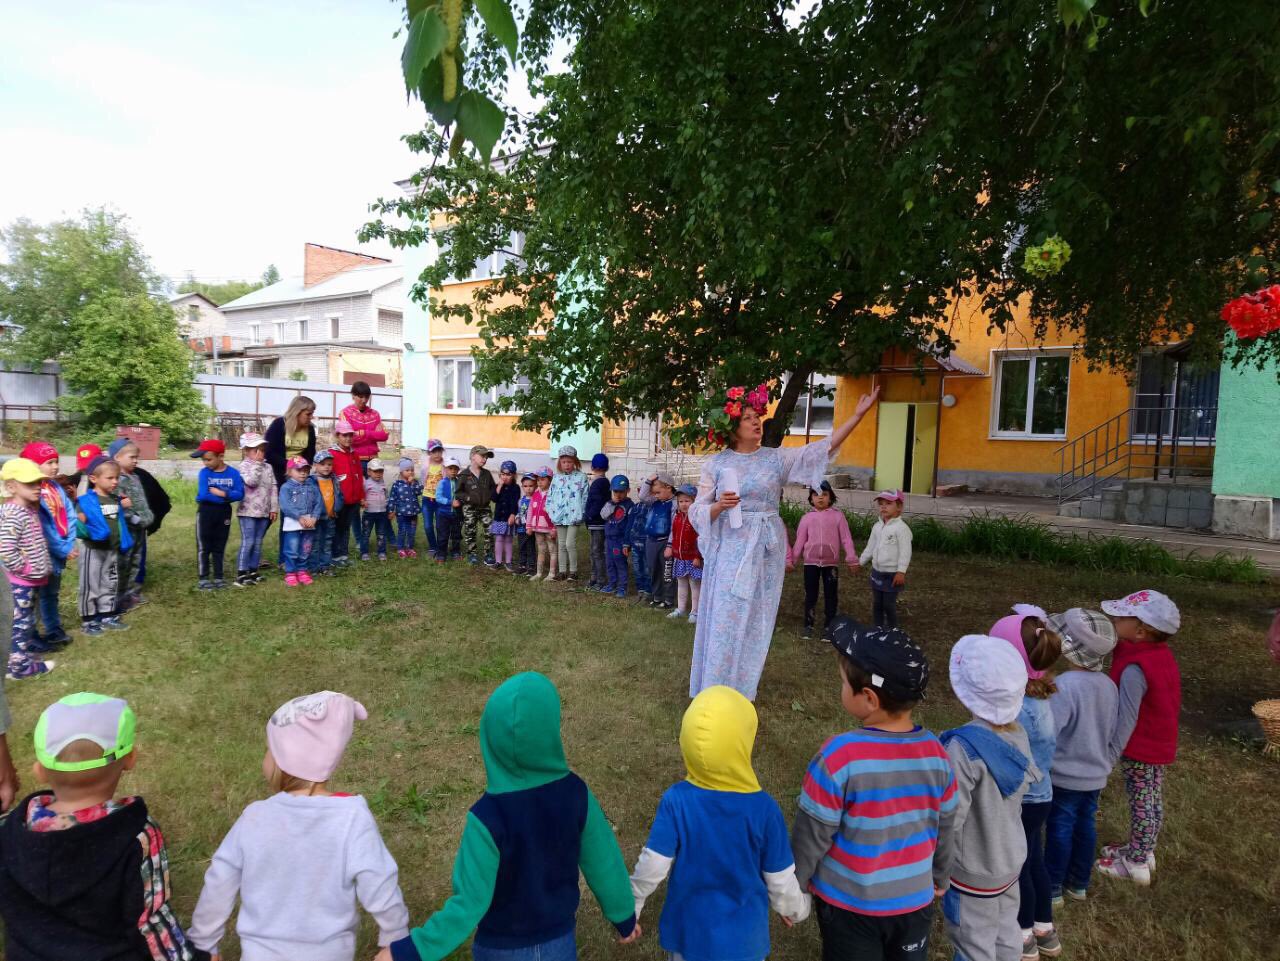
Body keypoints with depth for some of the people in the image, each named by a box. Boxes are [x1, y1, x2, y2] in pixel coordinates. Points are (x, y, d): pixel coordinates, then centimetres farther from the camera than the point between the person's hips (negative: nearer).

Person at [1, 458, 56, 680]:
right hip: (21, 579, -9)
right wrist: (25, 569, -19)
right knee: (21, 620, 0)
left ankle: (28, 647, 38)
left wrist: (39, 568, 13)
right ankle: (19, 665, 9)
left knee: (27, 617, 23)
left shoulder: (30, 508, 6)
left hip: (31, 578, 9)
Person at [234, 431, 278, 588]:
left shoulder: (268, 467, 9)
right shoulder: (245, 465, -7)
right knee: (248, 542, -8)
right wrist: (257, 463, -19)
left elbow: (273, 488, 9)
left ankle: (253, 570, 19)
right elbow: (251, 481, -25)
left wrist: (274, 508, 5)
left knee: (258, 542, 10)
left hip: (264, 511, 6)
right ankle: (241, 574, -3)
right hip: (248, 511, -6)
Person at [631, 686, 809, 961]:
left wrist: (630, 905, 4)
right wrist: (797, 908, 9)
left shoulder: (676, 801, -24)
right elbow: (780, 880, -12)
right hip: (743, 934, 0)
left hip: (688, 928, 1)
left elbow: (652, 866, -15)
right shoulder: (763, 809, -25)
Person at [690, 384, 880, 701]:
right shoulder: (715, 463, 0)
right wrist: (719, 506, -20)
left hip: (765, 550, 2)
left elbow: (823, 448, -2)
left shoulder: (777, 458, 4)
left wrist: (858, 414, -8)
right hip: (730, 549, -2)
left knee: (755, 620, 8)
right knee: (724, 619, -1)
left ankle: (742, 690, 24)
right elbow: (697, 511, 2)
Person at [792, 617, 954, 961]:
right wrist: (938, 878, 21)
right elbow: (944, 828, 2)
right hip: (915, 900, 4)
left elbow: (811, 834, -17)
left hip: (850, 903, -3)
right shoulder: (935, 752, -13)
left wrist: (793, 887, 0)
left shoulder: (839, 756, -28)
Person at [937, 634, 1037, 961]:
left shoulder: (965, 748, -32)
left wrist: (936, 872, -12)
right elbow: (1016, 798, 4)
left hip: (975, 870, -6)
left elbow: (949, 820, -27)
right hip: (1011, 859, 7)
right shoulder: (1018, 735, -10)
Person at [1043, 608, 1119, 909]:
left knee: (1060, 828, 8)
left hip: (1065, 774, -7)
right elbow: (1111, 729, 8)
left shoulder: (1064, 686, -29)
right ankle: (1079, 883, 35)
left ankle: (1053, 887, 22)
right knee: (1086, 824, 19)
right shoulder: (1108, 685, -4)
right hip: (1096, 772, 7)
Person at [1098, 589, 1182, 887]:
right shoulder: (1162, 654, -2)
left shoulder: (1134, 669, -30)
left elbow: (1127, 718, -26)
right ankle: (1143, 851, 37)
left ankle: (1136, 864, 21)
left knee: (1141, 803, 6)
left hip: (1139, 748, -8)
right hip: (1159, 743, 8)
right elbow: (1169, 703, 10)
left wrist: (1110, 753, -18)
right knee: (1151, 801, 20)